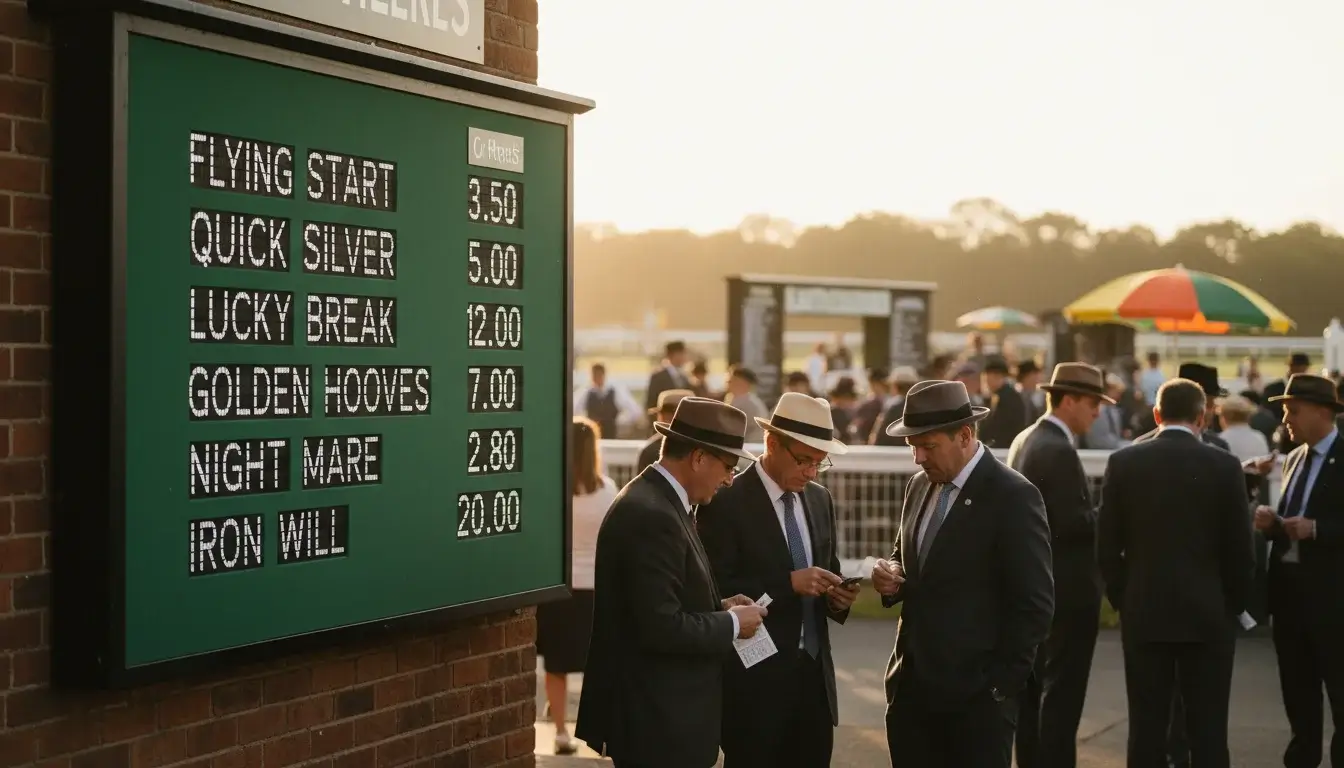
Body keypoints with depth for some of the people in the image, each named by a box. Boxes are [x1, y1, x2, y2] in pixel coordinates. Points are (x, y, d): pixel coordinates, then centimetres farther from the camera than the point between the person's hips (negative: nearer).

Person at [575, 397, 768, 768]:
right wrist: (732, 623, -12)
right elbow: (660, 627, -26)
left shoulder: (656, 500, 10)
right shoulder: (650, 515, -22)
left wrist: (719, 606, 6)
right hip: (657, 718, -10)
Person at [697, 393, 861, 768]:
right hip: (755, 677, -6)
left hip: (814, 671, 6)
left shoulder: (820, 499, 11)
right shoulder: (725, 502, -11)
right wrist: (788, 583, -23)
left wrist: (836, 595, -3)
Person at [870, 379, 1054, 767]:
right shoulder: (919, 487, 10)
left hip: (976, 692, -7)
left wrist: (1001, 682, -13)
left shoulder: (1013, 497, -12)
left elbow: (1035, 603, -12)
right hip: (911, 684, 7)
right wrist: (891, 576, 0)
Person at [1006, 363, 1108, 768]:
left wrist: (1097, 511, 10)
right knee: (1062, 691, -5)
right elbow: (1072, 525, -23)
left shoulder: (1025, 439, 11)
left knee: (1033, 688, 14)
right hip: (1067, 588, -10)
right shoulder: (1059, 450, -19)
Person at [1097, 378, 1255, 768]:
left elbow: (1107, 547, 0)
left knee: (1147, 728, 5)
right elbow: (1240, 550, -3)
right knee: (1207, 730, 4)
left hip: (1143, 615, 1)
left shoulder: (1123, 462, -2)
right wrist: (1233, 607, 10)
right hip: (1208, 616, -1)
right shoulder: (1224, 465, -5)